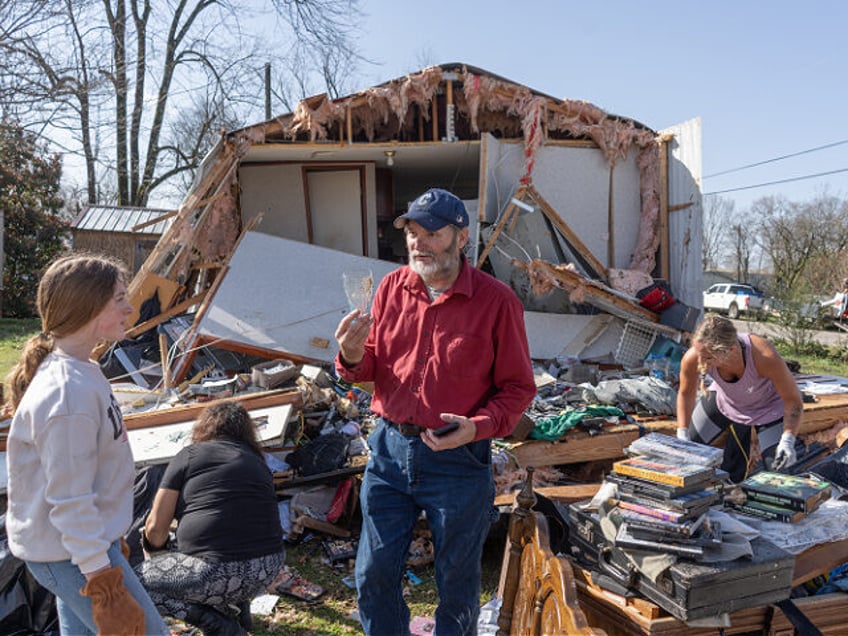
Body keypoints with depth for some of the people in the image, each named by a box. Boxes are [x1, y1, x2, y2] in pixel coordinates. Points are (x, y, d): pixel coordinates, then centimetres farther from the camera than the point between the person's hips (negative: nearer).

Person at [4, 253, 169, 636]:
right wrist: (104, 586, -20)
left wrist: (109, 538, 22)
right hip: (73, 556, -9)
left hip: (78, 544, 9)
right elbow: (70, 503, -25)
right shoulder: (69, 395, -28)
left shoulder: (79, 372, 2)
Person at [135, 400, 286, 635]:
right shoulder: (258, 462, 17)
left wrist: (155, 551, 25)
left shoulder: (189, 455, 4)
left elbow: (156, 526, 2)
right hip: (269, 568, 7)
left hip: (219, 572, -7)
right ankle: (237, 604, 23)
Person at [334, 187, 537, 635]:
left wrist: (478, 427, -22)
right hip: (390, 449, 4)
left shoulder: (496, 301, -10)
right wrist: (353, 358, -14)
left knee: (456, 581, 15)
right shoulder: (392, 287, 2)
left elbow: (517, 388, -5)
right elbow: (371, 369, 9)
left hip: (457, 459, -3)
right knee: (374, 573, 13)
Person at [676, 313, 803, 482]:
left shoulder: (765, 357, -43)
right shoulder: (693, 358, -35)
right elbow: (686, 393, -11)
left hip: (768, 407, -2)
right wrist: (682, 435, -15)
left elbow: (793, 400, -25)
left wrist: (787, 440, -36)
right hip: (724, 400, 3)